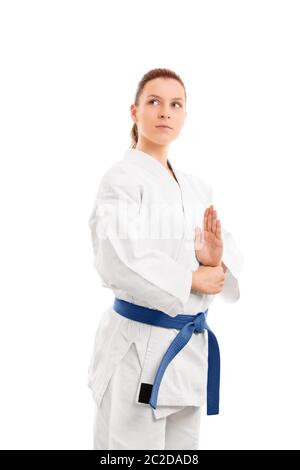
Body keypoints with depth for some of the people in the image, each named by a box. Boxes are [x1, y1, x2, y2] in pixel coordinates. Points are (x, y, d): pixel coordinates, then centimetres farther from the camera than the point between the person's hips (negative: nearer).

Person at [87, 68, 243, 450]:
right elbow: (117, 261, -24)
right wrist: (192, 279, -16)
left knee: (182, 444, 19)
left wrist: (217, 261, -13)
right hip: (138, 343, -7)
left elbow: (227, 247, 10)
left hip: (190, 343, 7)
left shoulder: (196, 188, 11)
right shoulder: (122, 177, -12)